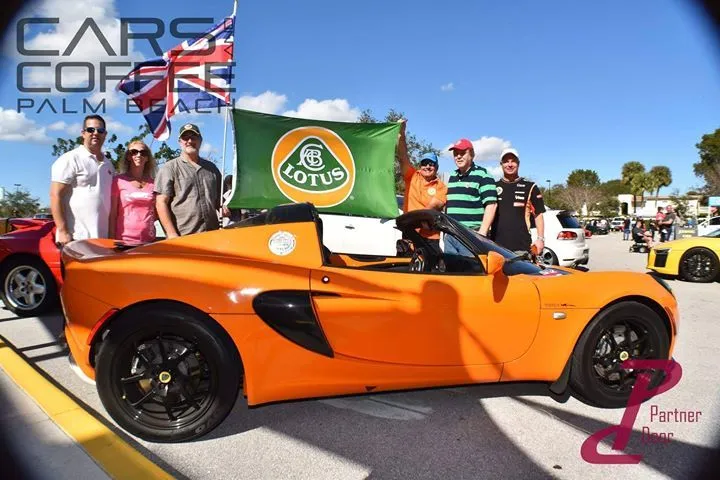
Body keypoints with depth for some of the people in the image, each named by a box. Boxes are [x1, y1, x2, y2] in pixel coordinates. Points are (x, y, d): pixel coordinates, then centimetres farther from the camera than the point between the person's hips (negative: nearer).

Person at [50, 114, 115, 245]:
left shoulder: (109, 165, 18)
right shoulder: (70, 159, -2)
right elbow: (56, 196, -7)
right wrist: (63, 232, -15)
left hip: (103, 239, 6)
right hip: (76, 239, -6)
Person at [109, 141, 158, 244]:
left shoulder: (153, 183, 11)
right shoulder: (119, 181, 3)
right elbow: (112, 214, 1)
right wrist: (112, 240, -4)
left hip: (149, 240, 3)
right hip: (125, 239, -3)